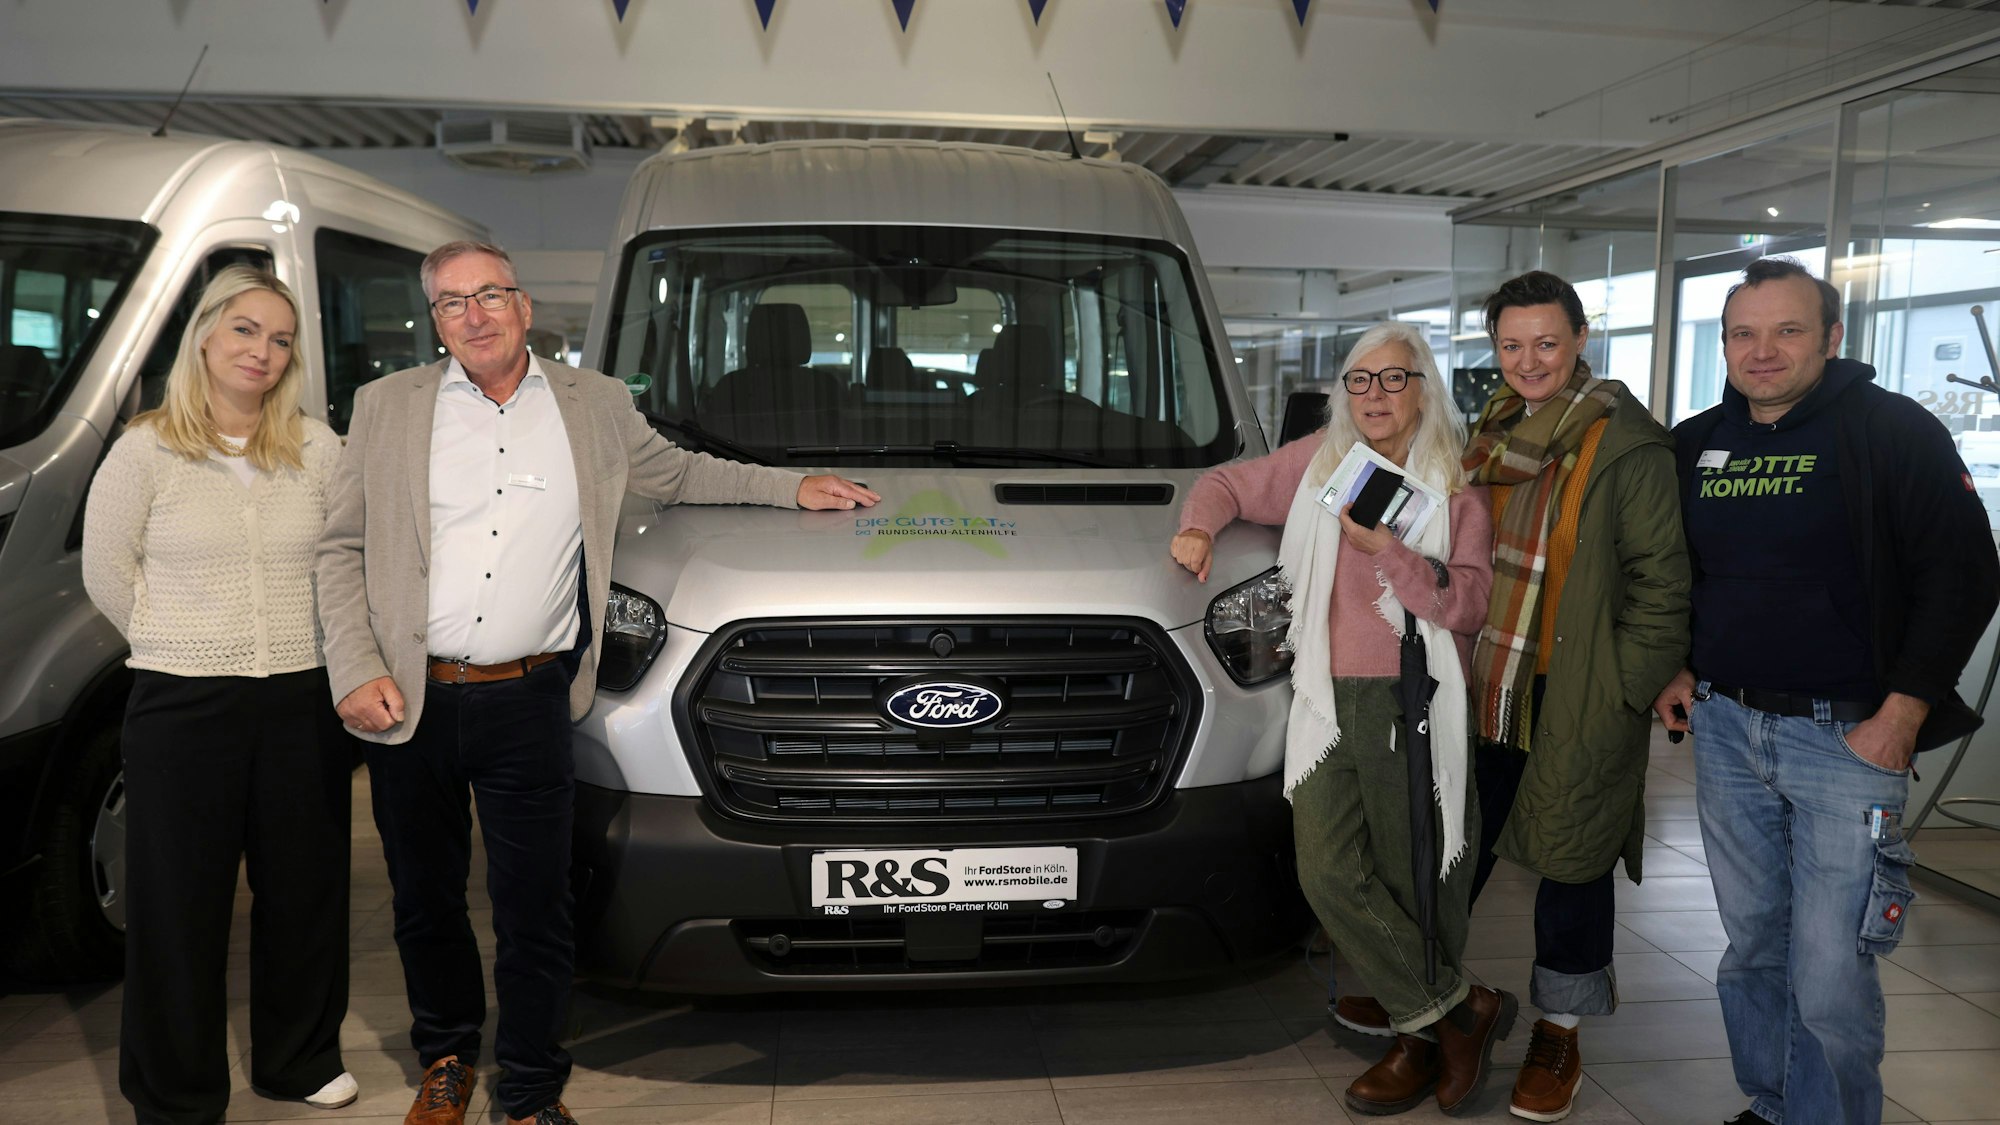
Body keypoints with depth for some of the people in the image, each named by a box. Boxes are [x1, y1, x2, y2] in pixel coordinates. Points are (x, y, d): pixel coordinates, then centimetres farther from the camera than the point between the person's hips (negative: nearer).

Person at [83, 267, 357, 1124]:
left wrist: (324, 651, 4)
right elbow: (107, 573, 3)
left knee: (305, 890, 13)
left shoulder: (318, 447, 4)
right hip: (183, 706, -2)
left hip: (304, 700, 3)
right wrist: (183, 648, 5)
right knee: (180, 907, 6)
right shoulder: (145, 450, -2)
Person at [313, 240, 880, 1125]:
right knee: (426, 900, 15)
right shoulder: (387, 406, 6)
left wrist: (793, 487, 17)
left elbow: (678, 474, 24)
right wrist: (356, 673, -5)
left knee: (535, 910, 3)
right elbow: (341, 549, 5)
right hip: (409, 702, 1)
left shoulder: (597, 406, 9)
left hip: (529, 703, -1)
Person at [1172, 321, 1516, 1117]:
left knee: (1415, 882, -1)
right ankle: (1461, 1009, 6)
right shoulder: (1318, 462, 12)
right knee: (1331, 877, -7)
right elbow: (1229, 483, 23)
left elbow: (1467, 604, -5)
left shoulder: (1456, 487, 4)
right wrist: (1198, 527, 3)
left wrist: (1389, 551, -17)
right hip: (1330, 701, 3)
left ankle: (1418, 1039, 18)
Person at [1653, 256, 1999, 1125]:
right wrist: (1675, 670, 9)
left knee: (1830, 979, -4)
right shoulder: (1695, 445, 9)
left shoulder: (1893, 431, -6)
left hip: (1848, 735, -5)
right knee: (1752, 947, 14)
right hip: (1723, 727, 5)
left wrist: (1903, 712, -12)